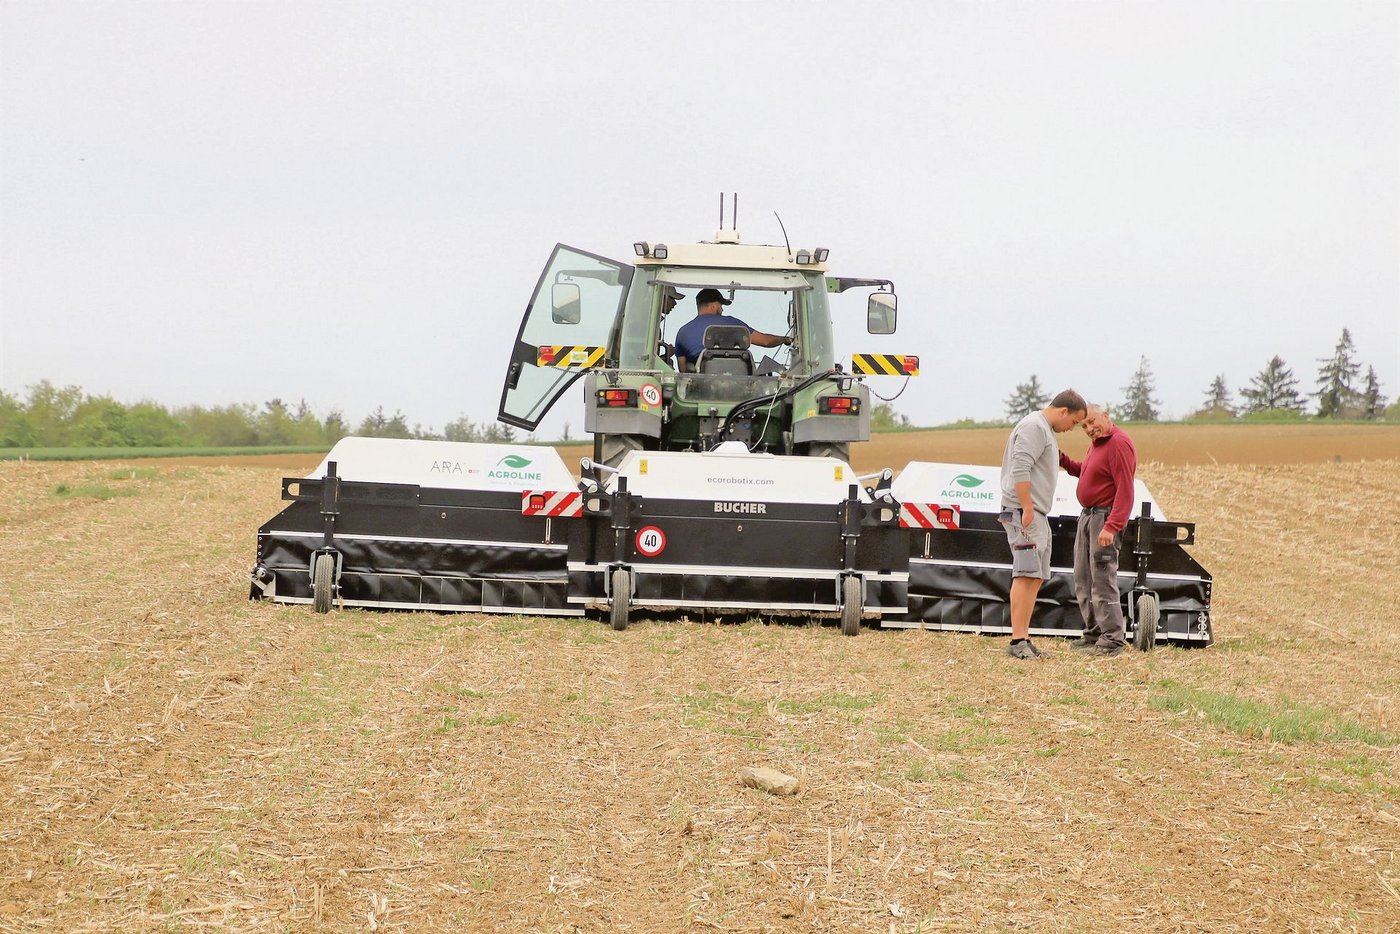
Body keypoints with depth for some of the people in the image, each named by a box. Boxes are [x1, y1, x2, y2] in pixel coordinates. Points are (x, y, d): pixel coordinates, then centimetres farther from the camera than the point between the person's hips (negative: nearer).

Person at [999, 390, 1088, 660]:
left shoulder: (1045, 430, 23)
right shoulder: (1034, 427, -11)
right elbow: (1020, 470, -20)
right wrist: (1027, 510, -22)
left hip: (1036, 514, 11)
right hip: (1024, 512, -11)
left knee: (1035, 578, 7)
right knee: (1026, 575, -16)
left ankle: (1024, 639, 5)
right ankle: (1017, 641, -21)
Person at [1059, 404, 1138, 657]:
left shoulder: (1119, 443, -16)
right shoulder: (1097, 442, 15)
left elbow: (1125, 490, -21)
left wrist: (1111, 527, -27)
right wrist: (1063, 460, 8)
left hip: (1105, 517, -10)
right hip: (1088, 515, 10)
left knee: (1102, 580, -11)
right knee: (1083, 580, 13)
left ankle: (1112, 640, -10)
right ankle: (1093, 634, 20)